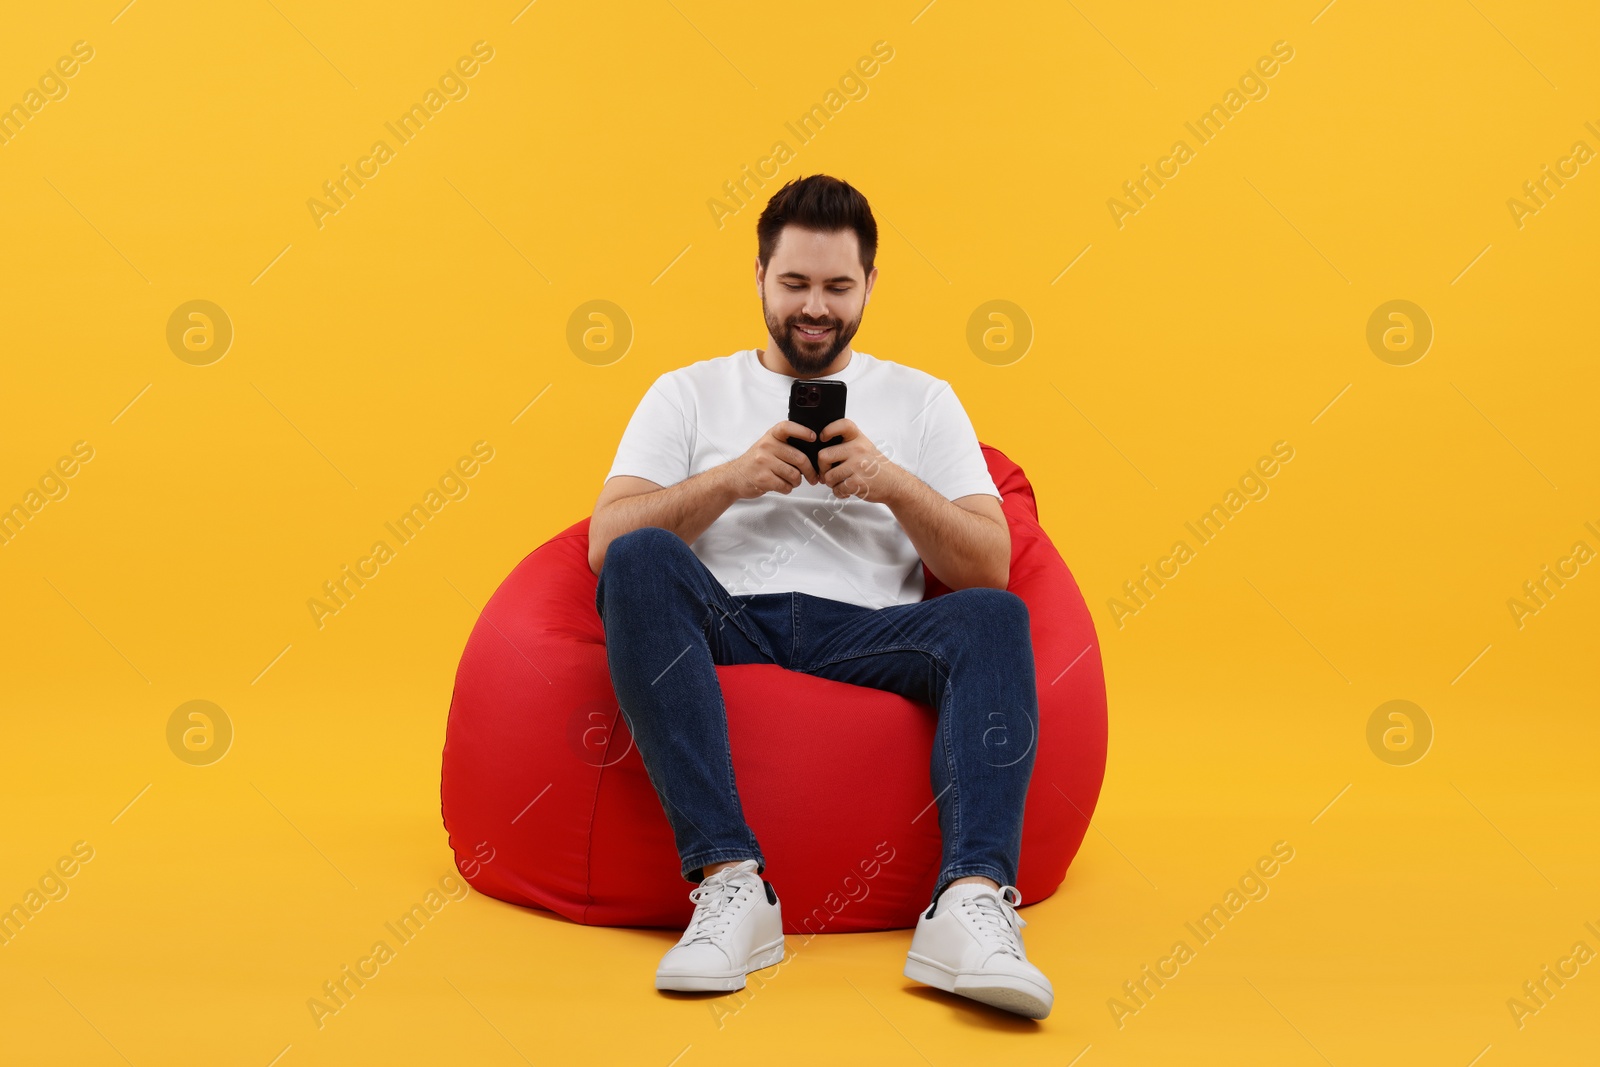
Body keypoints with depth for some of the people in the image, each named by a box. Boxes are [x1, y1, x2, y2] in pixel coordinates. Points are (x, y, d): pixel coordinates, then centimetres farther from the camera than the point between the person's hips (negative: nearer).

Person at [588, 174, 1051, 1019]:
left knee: (994, 618, -29)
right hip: (722, 630, 0)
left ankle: (972, 902, -45)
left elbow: (990, 566, 9)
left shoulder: (922, 401, 20)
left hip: (862, 635, 1)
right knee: (641, 562, -32)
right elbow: (605, 539, 5)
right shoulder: (688, 394, 19)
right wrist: (734, 478, -8)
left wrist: (894, 483, -7)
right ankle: (729, 880, -38)